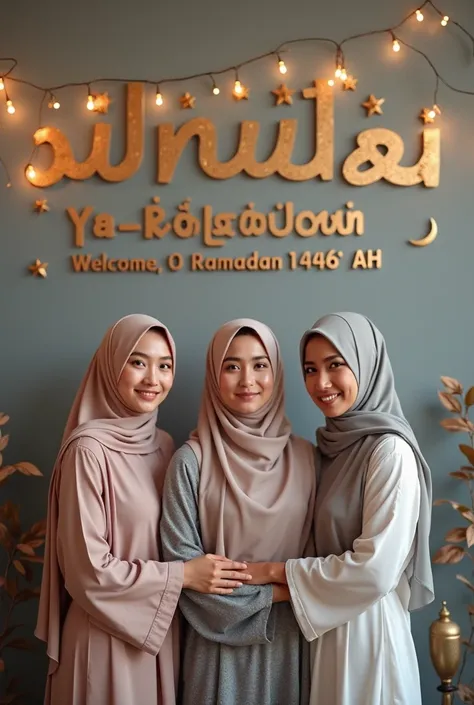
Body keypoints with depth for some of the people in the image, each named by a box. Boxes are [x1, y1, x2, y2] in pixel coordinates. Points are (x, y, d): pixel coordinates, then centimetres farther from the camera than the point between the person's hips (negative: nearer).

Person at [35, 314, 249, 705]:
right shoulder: (89, 450, -18)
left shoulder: (163, 444, 4)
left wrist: (190, 571, -2)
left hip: (160, 627, 7)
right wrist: (183, 575, -15)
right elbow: (88, 570, -18)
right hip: (107, 635, -6)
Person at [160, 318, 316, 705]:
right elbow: (181, 560, -11)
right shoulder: (192, 460, -9)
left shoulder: (305, 456, 0)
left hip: (289, 637, 3)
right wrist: (269, 591, -12)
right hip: (221, 639, -3)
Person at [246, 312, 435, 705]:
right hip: (325, 622, 7)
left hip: (365, 627, -7)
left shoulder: (390, 451, -18)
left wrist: (278, 571, -14)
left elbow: (375, 569, -22)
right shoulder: (332, 443, 7)